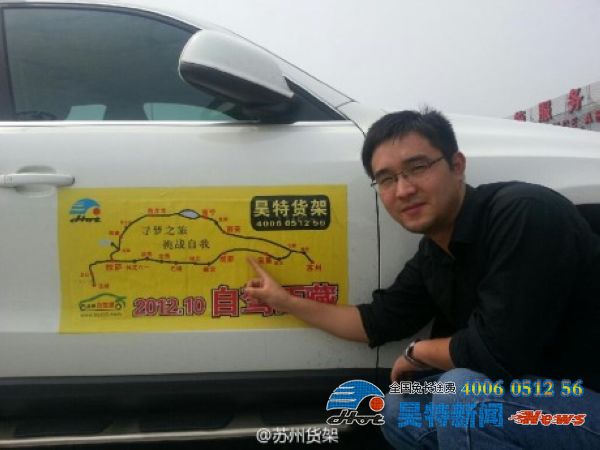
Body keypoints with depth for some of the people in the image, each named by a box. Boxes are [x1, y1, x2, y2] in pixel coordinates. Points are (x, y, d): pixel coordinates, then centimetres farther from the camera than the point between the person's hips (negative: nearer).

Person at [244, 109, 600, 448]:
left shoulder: (524, 214, -26)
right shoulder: (434, 254, 0)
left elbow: (500, 351, -31)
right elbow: (378, 322, 11)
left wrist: (417, 353, -11)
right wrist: (287, 301, 12)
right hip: (530, 387, 8)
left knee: (464, 393, -32)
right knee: (399, 410, 10)